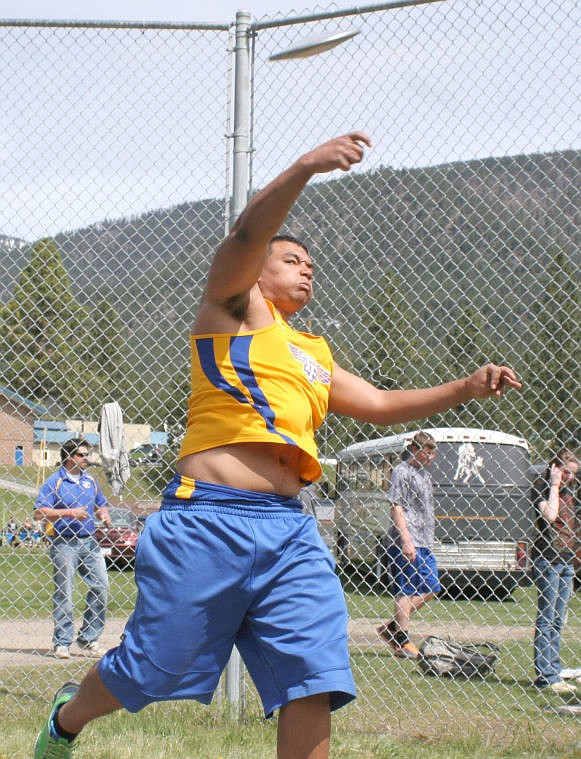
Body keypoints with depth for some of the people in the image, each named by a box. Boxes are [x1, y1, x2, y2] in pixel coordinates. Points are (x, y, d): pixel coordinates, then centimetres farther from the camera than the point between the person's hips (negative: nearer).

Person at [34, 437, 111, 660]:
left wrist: (104, 516, 4)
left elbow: (101, 505, 27)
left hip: (89, 542, 5)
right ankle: (61, 643, 5)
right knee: (63, 593, -2)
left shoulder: (90, 481, 14)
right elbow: (39, 512, -11)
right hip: (64, 544, -5)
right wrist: (69, 513, -17)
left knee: (100, 587, 0)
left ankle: (88, 639, 11)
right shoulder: (55, 481, -4)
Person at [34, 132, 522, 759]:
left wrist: (464, 390, 19)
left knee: (313, 685, -9)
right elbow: (246, 236, -10)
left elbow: (381, 405, 34)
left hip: (289, 528, 6)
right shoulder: (235, 304, 9)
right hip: (209, 517, -6)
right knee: (147, 672, 2)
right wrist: (305, 168, -26)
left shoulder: (315, 355, 29)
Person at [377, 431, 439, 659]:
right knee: (406, 590, -5)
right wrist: (406, 541, -21)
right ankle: (402, 642, 2)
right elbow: (397, 507, -15)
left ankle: (391, 627, 16)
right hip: (407, 543, -9)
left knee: (431, 589, 10)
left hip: (424, 543, 10)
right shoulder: (402, 472, -9)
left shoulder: (423, 473, 19)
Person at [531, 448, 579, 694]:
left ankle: (554, 673, 12)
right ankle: (546, 676, -5)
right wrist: (554, 485, -15)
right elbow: (549, 515, -22)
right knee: (546, 619, -6)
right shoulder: (541, 487, -5)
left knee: (557, 621, 9)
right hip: (546, 559, -8)